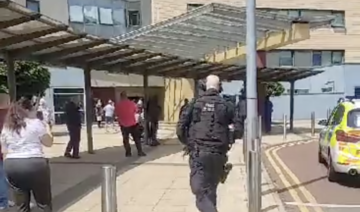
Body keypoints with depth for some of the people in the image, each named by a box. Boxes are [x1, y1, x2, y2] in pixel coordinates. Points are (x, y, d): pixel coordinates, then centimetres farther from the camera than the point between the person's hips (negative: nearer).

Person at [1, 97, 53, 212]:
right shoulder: (36, 123, -1)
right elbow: (49, 143, 4)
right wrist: (47, 128, 19)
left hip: (11, 165, 5)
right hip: (34, 164, -5)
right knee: (44, 203, 8)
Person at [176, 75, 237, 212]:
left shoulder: (195, 103, 2)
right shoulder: (226, 106, 4)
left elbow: (180, 129, -2)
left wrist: (188, 144, 14)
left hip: (198, 153, -2)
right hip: (218, 154, 2)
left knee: (200, 192, -2)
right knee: (211, 189, 21)